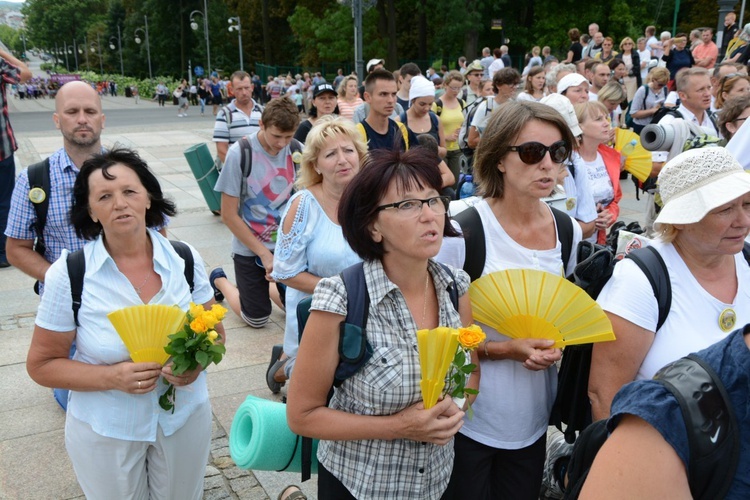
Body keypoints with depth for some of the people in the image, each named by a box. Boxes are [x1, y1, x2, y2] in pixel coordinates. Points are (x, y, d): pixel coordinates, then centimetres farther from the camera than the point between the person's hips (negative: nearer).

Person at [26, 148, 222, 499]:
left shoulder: (184, 259, -8)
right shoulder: (68, 275, -14)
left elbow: (213, 332, 2)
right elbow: (42, 364, -7)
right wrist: (112, 378, -23)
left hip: (186, 416, 2)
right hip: (105, 430, -2)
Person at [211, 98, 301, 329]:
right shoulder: (240, 153, -19)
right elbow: (229, 215, -15)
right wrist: (264, 253, -14)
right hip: (250, 249, -4)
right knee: (257, 320, 7)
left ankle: (265, 285, 38)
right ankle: (220, 281, 34)